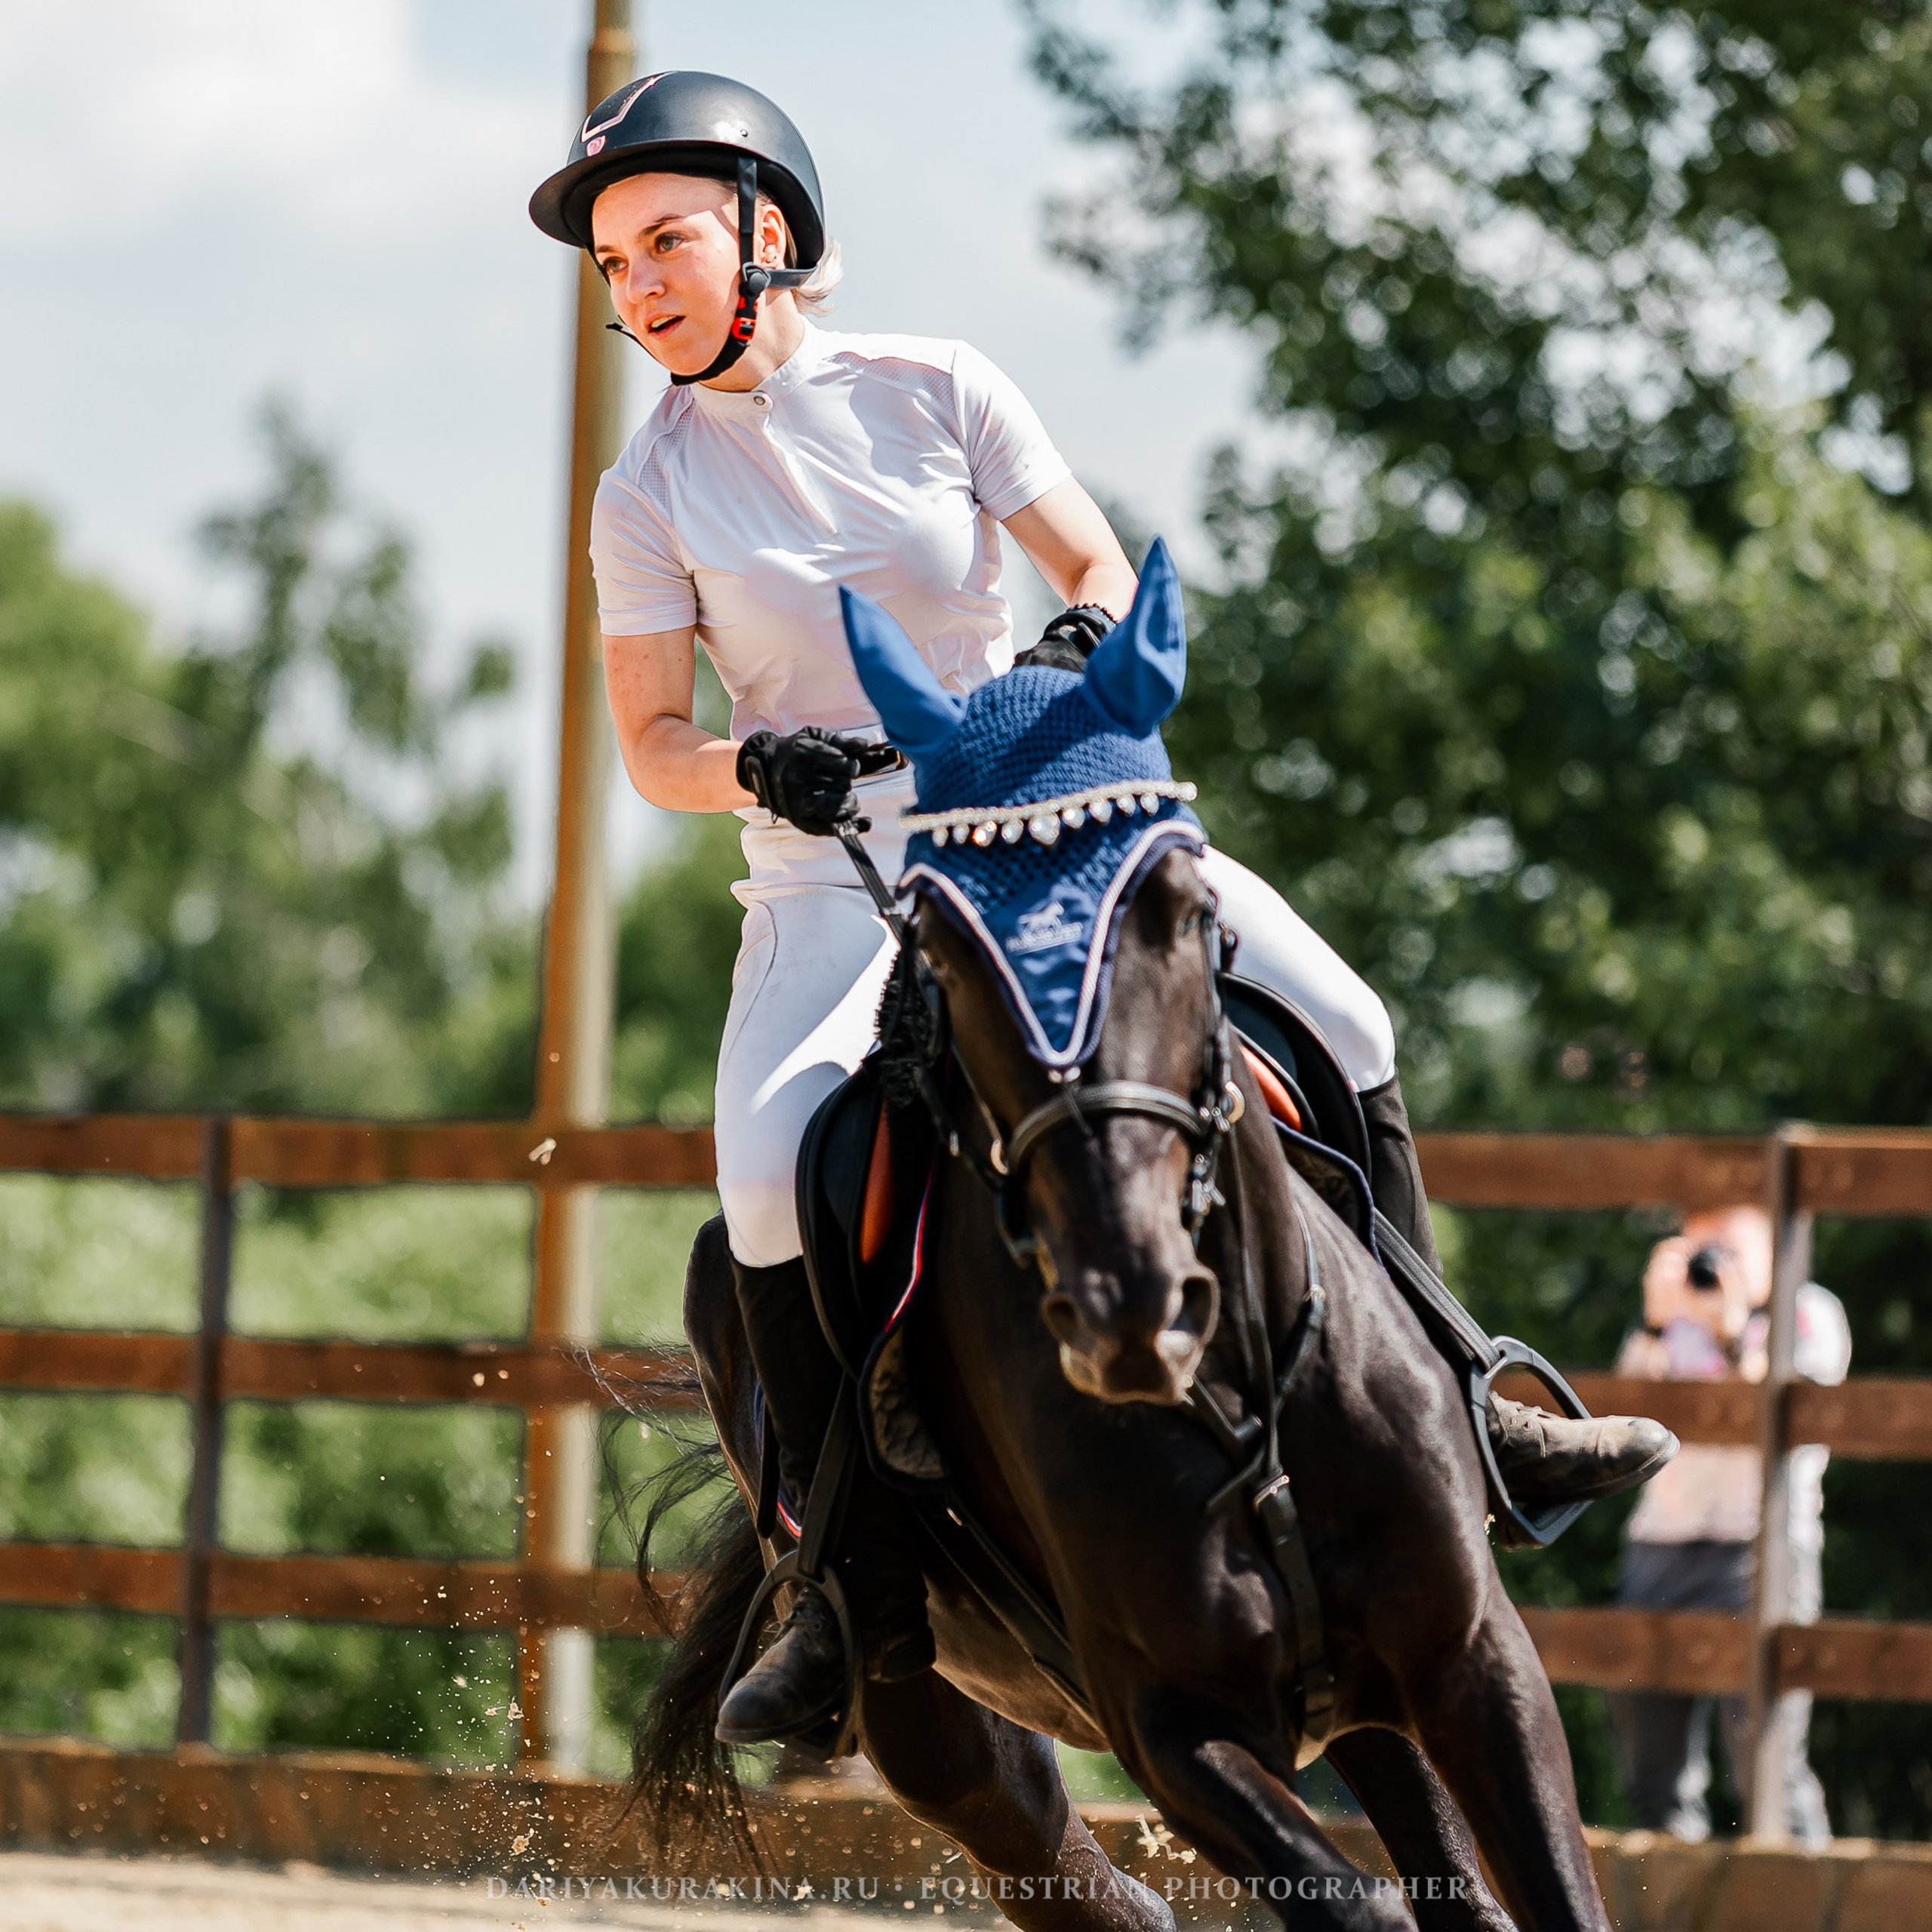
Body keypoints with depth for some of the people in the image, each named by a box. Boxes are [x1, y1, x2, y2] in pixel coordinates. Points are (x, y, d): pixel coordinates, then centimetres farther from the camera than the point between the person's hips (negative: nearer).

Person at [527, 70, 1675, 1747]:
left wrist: (1082, 640, -18)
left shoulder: (935, 391, 0)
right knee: (772, 1162, -29)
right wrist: (756, 763, -23)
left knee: (1341, 1029, -11)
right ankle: (854, 1591, -19)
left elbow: (1100, 566, 4)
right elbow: (652, 746, -2)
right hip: (830, 872, -2)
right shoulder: (651, 493, -1)